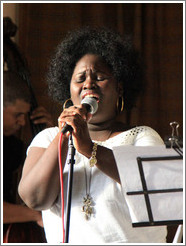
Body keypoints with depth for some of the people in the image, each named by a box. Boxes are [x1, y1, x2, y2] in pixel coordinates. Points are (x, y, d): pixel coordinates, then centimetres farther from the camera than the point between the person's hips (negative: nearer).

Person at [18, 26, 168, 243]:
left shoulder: (143, 137, 12)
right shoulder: (48, 138, 16)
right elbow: (35, 199, 0)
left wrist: (90, 148, -16)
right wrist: (62, 138, -10)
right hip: (66, 241, 2)